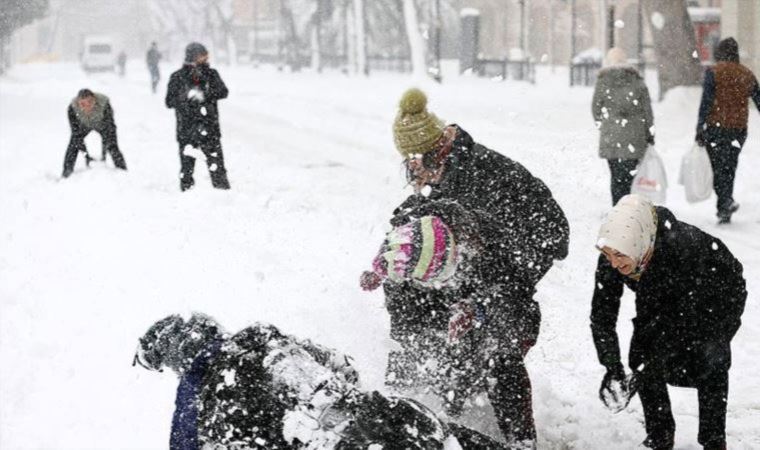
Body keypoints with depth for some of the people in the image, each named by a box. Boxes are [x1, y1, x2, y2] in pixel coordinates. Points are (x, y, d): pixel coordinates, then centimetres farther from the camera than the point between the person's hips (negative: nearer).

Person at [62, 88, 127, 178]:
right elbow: (76, 133, -30)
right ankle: (66, 175, 0)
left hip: (101, 124, -1)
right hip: (83, 125, 1)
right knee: (73, 145, -13)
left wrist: (104, 153, -38)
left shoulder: (104, 103, -40)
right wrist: (86, 155, -34)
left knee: (112, 146, -13)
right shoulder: (72, 108, -36)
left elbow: (110, 129, -34)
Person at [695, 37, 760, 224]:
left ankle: (726, 201, -23)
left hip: (716, 127, -4)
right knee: (729, 168, 12)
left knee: (718, 168, -2)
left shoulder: (713, 72, -5)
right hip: (739, 129, 4)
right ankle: (725, 211, 14)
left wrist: (699, 129, -10)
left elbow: (706, 103, -12)